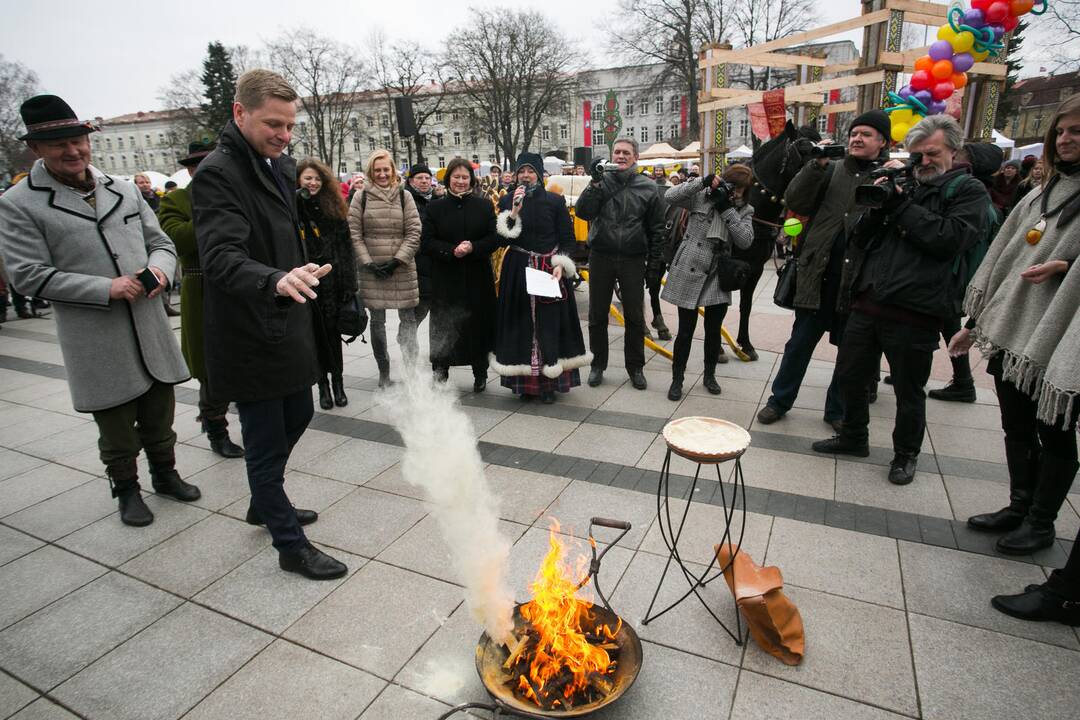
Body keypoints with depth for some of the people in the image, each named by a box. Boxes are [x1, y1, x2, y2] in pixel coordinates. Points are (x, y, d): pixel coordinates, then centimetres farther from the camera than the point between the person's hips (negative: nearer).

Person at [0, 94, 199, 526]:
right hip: (97, 342, -3)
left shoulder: (125, 191, 9)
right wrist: (108, 289, -20)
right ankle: (126, 489, 30)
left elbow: (161, 242, 13)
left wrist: (159, 268, -11)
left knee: (159, 413, 16)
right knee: (115, 424, 10)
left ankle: (164, 474, 37)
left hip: (151, 327, 4)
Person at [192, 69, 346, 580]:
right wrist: (276, 280, -48)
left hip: (288, 325, 9)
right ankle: (291, 545, 20)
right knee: (266, 443, 3)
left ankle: (265, 504, 44)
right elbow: (220, 258, -30)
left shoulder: (281, 166, 11)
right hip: (250, 339, -9)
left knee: (297, 416, 21)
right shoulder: (217, 174, -17)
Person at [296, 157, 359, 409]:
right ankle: (323, 385, 18)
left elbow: (346, 245, 5)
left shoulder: (333, 206, 7)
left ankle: (337, 382, 17)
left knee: (333, 332, 6)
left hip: (332, 282, 1)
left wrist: (349, 283, 0)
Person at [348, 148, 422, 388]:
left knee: (408, 319, -2)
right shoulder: (361, 197, 4)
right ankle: (383, 371, 20)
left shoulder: (404, 196, 5)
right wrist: (368, 263, -8)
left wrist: (397, 260, -9)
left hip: (402, 269, 0)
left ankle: (411, 368, 7)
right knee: (377, 321, 7)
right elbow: (354, 234, 2)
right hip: (372, 270, 0)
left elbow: (414, 232, 0)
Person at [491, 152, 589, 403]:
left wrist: (560, 264, -11)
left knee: (550, 324, 0)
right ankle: (525, 381, 13)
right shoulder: (507, 201, 5)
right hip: (518, 271, 1)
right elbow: (502, 239, -3)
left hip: (550, 270, -1)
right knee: (522, 324, 3)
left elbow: (567, 238, 3)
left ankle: (549, 382, 9)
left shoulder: (555, 201, 1)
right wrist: (514, 211, -13)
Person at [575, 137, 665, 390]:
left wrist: (655, 261, 0)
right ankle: (597, 364, 23)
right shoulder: (601, 181, 3)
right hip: (601, 257, 1)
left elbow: (656, 228, 4)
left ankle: (635, 367, 22)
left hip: (633, 260, 0)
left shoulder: (648, 187, 2)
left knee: (635, 316, 7)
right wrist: (595, 183, -17)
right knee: (597, 315, 8)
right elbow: (582, 212, -9)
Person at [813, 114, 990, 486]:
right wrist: (878, 201, -8)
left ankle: (906, 453, 29)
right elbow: (860, 237, 9)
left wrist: (900, 203, -11)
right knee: (850, 375, 13)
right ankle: (853, 437, 34)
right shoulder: (903, 184, 15)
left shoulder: (968, 191, 3)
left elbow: (949, 238, -15)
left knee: (909, 391, 9)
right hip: (867, 302, 5)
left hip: (913, 312, -5)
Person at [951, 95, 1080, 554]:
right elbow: (1000, 259, 14)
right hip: (1012, 331, 6)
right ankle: (1019, 506, 29)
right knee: (1016, 428, 14)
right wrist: (975, 322, 14)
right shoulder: (1040, 197, 13)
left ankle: (1041, 522, 21)